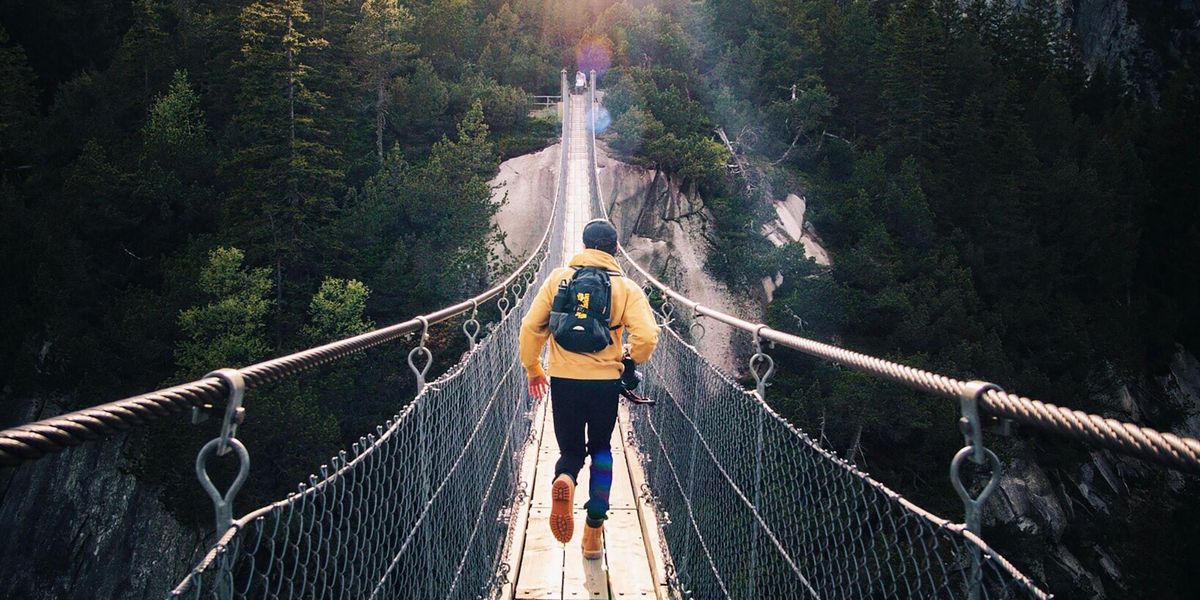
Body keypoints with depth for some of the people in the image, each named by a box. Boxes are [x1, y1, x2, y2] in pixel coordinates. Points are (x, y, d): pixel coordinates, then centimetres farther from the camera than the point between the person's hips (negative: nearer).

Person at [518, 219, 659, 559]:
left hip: (563, 380, 0)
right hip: (606, 381, 0)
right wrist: (631, 357, 9)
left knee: (571, 450, 16)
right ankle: (594, 531, 16)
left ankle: (564, 480, -21)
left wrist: (532, 368, 14)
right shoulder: (626, 288, -1)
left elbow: (532, 326, 1)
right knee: (601, 450, 20)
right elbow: (647, 336, -13)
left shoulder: (558, 278, 2)